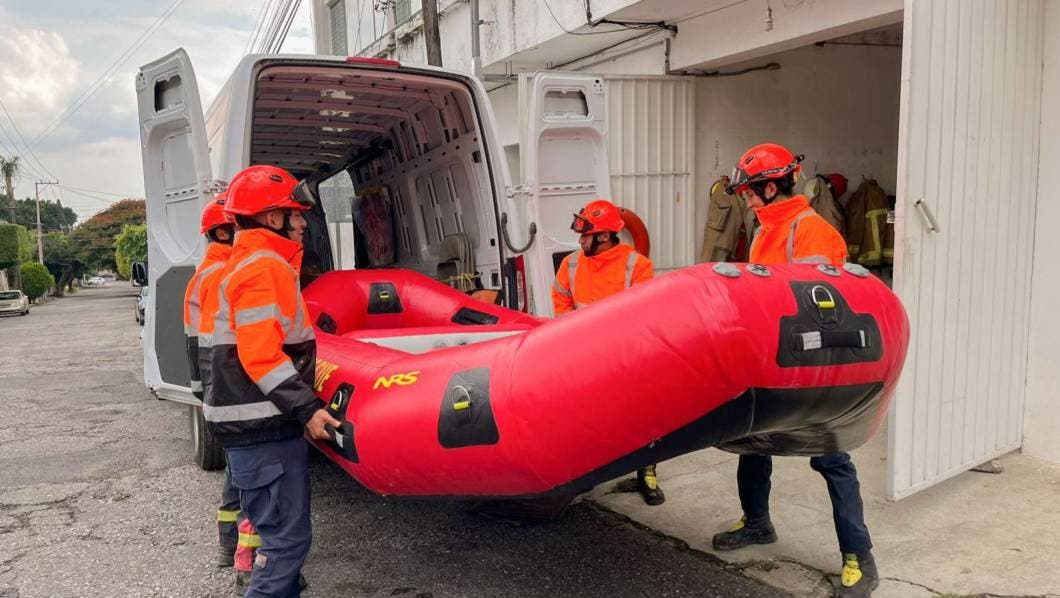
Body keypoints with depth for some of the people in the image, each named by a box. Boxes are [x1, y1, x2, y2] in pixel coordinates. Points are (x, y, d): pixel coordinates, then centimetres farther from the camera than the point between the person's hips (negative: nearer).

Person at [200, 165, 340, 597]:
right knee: (287, 539, -6)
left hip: (270, 421, 11)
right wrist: (306, 408, -23)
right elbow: (260, 355, -23)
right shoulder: (262, 266, -14)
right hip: (263, 429, -11)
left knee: (284, 532, 19)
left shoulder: (263, 263, 19)